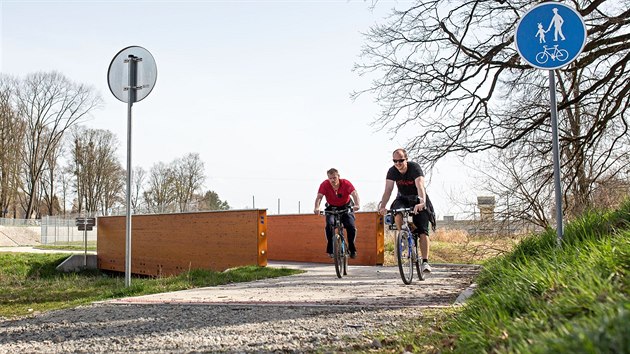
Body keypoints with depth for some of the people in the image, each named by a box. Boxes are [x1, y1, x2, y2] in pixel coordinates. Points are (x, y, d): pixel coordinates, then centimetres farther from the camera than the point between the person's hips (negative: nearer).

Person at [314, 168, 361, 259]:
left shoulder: (346, 183, -24)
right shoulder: (325, 185, -22)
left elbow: (354, 194, -35)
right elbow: (319, 197, -31)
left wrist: (357, 205, -55)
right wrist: (317, 208, -51)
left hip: (346, 207, 0)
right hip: (331, 208, 0)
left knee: (351, 226, -17)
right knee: (329, 225, -25)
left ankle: (352, 249, 4)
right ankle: (330, 249, -12)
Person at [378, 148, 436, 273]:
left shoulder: (414, 168, -25)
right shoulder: (392, 171, -15)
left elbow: (420, 186, -39)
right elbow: (388, 190, -23)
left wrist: (422, 202, -57)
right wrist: (382, 207, -39)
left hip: (418, 199, -3)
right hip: (402, 199, 3)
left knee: (422, 230, -16)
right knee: (398, 215, -32)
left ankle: (425, 262, -16)